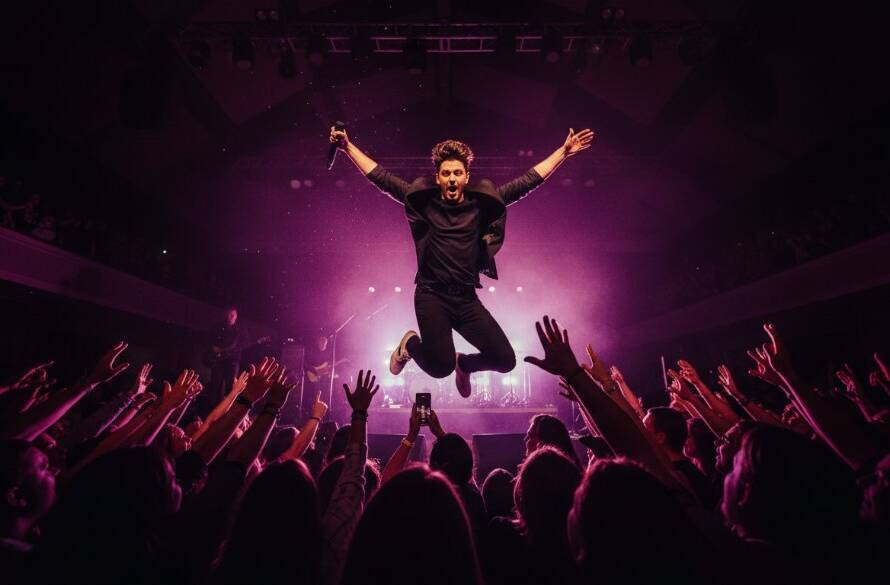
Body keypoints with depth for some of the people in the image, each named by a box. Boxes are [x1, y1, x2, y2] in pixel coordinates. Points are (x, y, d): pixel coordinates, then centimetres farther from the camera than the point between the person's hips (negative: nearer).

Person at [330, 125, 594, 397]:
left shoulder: (482, 203, 4)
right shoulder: (423, 201, 1)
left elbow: (528, 181, 8)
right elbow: (381, 177, 5)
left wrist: (564, 151, 9)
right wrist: (348, 146, 3)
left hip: (467, 298, 3)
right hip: (431, 296, -3)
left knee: (505, 360, -5)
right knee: (441, 367, -18)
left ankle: (464, 363, 30)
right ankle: (411, 344, 19)